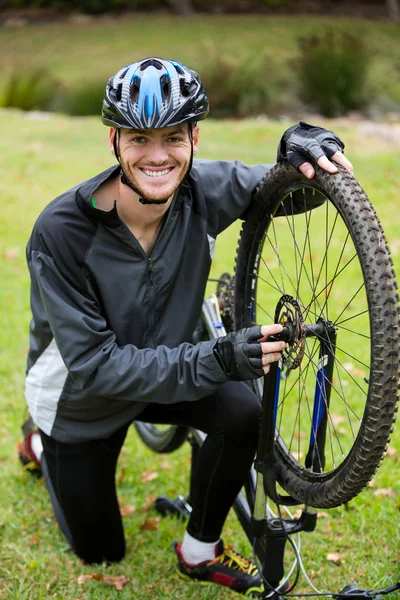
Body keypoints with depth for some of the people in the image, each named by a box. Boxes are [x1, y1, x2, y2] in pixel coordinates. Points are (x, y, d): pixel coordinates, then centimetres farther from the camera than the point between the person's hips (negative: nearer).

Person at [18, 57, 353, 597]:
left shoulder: (202, 190, -24)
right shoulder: (62, 232, -36)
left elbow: (286, 190, -9)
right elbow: (93, 367, -34)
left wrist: (298, 147, -35)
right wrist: (216, 360, -44)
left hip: (162, 365, 3)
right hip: (81, 399, -3)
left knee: (243, 412, -28)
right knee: (101, 550, 14)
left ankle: (200, 551, -1)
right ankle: (44, 442, 41)